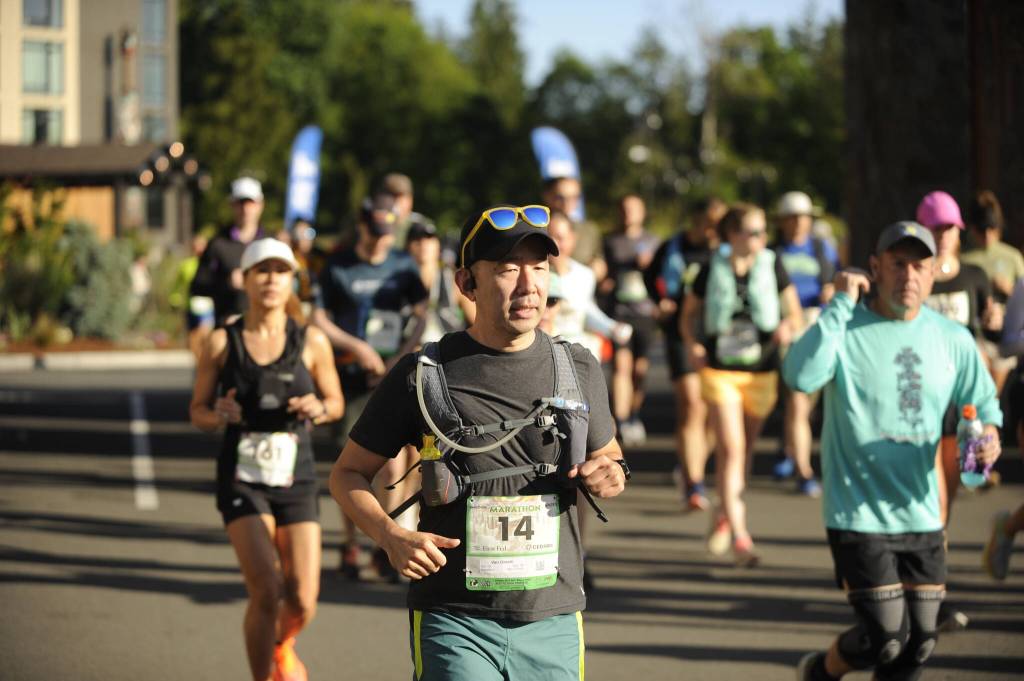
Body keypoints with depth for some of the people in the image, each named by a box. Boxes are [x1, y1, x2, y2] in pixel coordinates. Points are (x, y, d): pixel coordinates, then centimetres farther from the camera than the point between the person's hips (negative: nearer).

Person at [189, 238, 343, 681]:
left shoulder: (311, 342, -1)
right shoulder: (222, 343, -3)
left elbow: (336, 402, 11)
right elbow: (197, 412, 5)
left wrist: (319, 409, -11)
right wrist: (219, 415, -17)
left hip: (297, 482, 2)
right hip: (241, 482, -1)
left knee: (302, 604, -1)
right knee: (266, 591, -17)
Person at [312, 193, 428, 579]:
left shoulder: (403, 266, 8)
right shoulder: (338, 266, 3)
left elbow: (420, 317, 8)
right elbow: (319, 320, 2)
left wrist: (401, 358, -7)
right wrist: (358, 348, -10)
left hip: (391, 372, 1)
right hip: (350, 372, 0)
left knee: (392, 458, -9)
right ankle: (350, 546, 16)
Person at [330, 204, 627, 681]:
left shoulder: (579, 369, 6)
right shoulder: (423, 375, -4)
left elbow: (604, 454, 23)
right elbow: (348, 473, 5)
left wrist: (612, 474, -2)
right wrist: (391, 536, -14)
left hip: (552, 624, 4)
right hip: (454, 624, -3)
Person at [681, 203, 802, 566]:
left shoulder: (771, 266, 1)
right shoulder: (713, 270, -1)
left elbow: (794, 312, 6)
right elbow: (688, 315, 10)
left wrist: (788, 326, -17)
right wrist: (692, 344, -8)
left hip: (761, 370, 2)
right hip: (720, 370, -2)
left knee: (744, 449, 13)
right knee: (730, 448, -12)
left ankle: (725, 513, 38)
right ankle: (739, 536, -11)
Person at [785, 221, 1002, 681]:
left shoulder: (953, 340, 3)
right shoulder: (845, 328, -11)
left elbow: (982, 402, 17)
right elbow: (801, 377, -29)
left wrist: (988, 433, -6)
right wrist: (841, 304, -24)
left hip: (922, 516, 5)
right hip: (858, 516, -5)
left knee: (918, 643, 6)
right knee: (885, 638, -10)